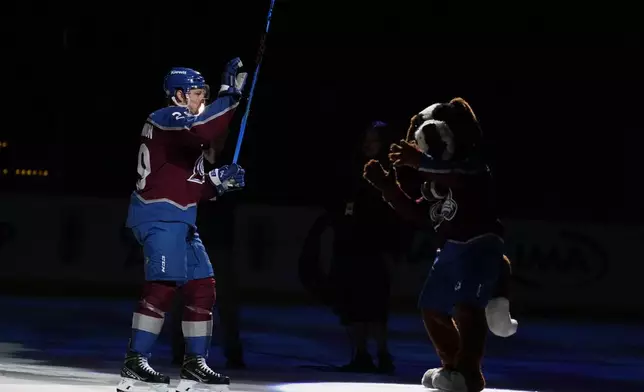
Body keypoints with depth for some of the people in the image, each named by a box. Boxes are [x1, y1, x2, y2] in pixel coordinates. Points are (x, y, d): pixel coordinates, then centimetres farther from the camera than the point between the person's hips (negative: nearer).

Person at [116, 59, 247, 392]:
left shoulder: (185, 124, 25)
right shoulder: (169, 118, -6)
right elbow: (204, 132, -29)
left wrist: (219, 181, 8)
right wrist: (229, 95, -26)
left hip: (180, 219, 11)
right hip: (159, 215, -11)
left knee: (202, 287, 9)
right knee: (163, 286, -20)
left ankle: (195, 363, 16)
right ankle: (134, 363, -21)